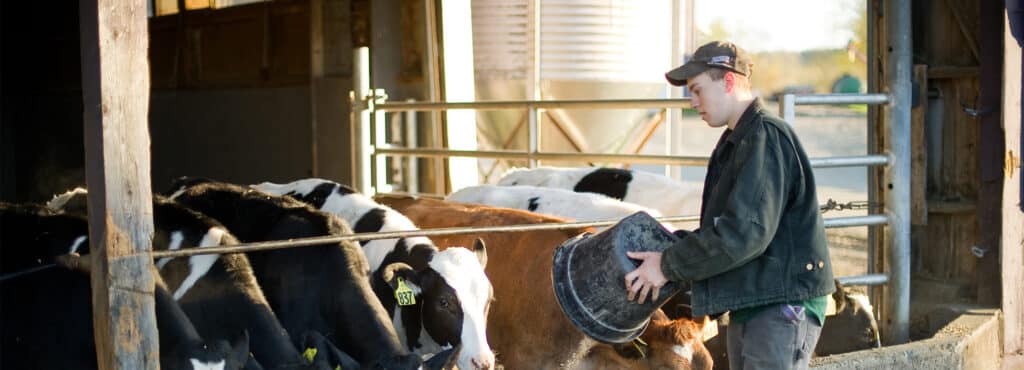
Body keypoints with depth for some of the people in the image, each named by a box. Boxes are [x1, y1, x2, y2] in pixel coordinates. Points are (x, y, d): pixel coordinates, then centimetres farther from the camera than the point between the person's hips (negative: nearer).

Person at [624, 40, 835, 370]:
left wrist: (669, 265, -17)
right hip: (749, 305, 10)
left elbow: (744, 231, -24)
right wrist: (674, 243, 6)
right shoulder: (735, 143, 16)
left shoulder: (766, 137, -16)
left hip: (783, 304, -10)